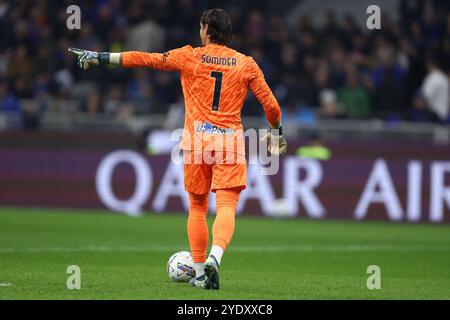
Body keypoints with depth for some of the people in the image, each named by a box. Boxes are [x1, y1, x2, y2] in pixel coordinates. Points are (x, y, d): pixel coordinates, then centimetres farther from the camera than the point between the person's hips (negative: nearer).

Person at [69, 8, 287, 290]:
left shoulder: (189, 57, 2)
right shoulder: (246, 64, 5)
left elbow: (145, 59, 1)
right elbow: (271, 104, 5)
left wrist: (100, 57, 7)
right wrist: (277, 132, 24)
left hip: (197, 140, 0)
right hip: (230, 140, 0)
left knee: (197, 208, 14)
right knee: (226, 207, -8)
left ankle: (200, 273, 15)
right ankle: (214, 258, -33)